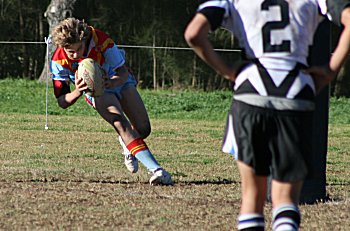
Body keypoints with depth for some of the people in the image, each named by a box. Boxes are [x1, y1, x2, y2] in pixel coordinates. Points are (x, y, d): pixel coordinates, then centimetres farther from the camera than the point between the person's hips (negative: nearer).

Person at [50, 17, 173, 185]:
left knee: (144, 129, -5)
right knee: (121, 124, -28)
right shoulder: (59, 61, -27)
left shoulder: (101, 41, -32)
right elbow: (62, 102, -25)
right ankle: (155, 169, -37)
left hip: (119, 81, 1)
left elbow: (123, 73, -24)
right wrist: (77, 92, -46)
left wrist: (112, 82, -47)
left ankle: (127, 144, 34)